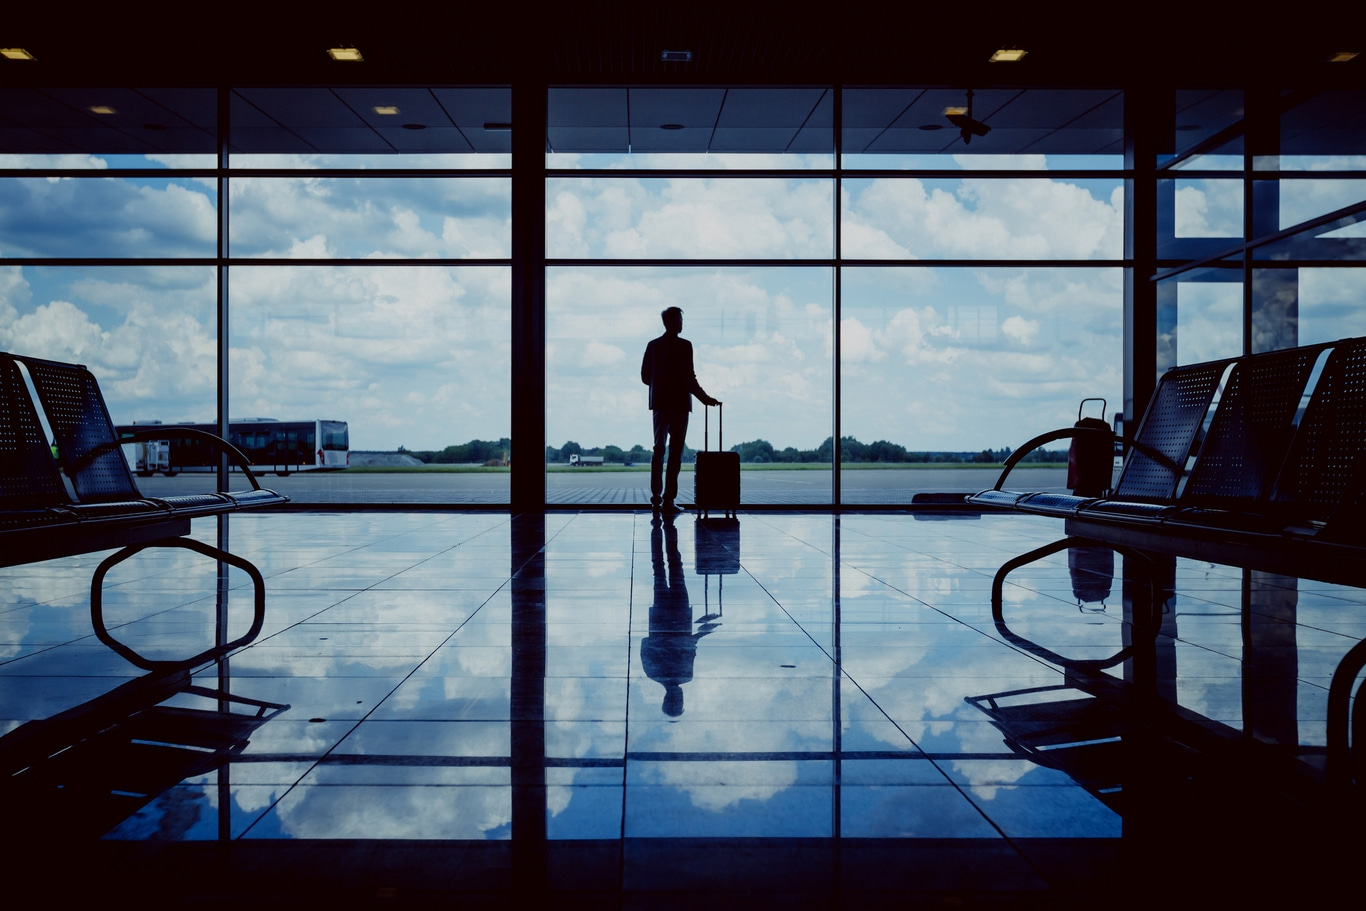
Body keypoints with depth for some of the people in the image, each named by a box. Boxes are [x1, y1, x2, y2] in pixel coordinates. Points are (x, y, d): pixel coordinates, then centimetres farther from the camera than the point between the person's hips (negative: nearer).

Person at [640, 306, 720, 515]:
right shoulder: (684, 346, -10)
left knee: (658, 449, 12)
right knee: (675, 452, -2)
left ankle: (656, 498, 11)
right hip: (679, 403, -5)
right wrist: (705, 398, -7)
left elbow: (645, 376, 7)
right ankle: (668, 501, -4)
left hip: (659, 402, 5)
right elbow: (689, 378, -15)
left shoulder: (653, 345, 5)